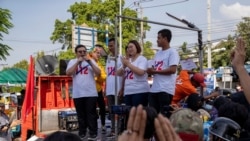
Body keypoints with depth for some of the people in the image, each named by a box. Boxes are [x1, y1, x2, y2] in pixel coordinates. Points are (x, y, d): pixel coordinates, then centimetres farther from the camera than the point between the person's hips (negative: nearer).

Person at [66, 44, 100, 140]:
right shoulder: (72, 62, 8)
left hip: (91, 93, -1)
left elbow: (98, 73, -3)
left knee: (91, 114, 0)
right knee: (81, 115, 9)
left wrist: (90, 62, -12)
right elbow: (68, 73, -8)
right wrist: (78, 62, -13)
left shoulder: (91, 61, 8)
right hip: (77, 94, 1)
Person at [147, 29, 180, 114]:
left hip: (166, 89, -8)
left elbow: (172, 70, -16)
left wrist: (155, 71, -11)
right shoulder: (158, 54, 20)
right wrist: (150, 70, -3)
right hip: (154, 89, 8)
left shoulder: (172, 52, -5)